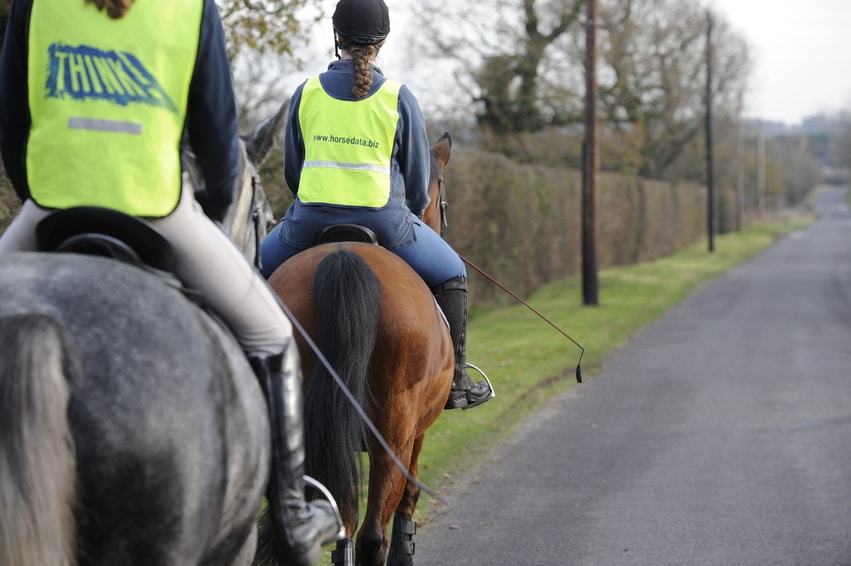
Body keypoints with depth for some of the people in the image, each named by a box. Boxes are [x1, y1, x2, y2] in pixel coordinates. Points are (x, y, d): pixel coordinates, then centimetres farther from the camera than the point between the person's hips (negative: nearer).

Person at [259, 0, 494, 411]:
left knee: (262, 266, 30)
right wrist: (409, 216, 24)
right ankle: (455, 382, 14)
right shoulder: (399, 98, -2)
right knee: (451, 276, 18)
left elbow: (291, 168, 12)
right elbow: (417, 172, 5)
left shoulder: (306, 93, 3)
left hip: (310, 221, 2)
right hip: (383, 221, -2)